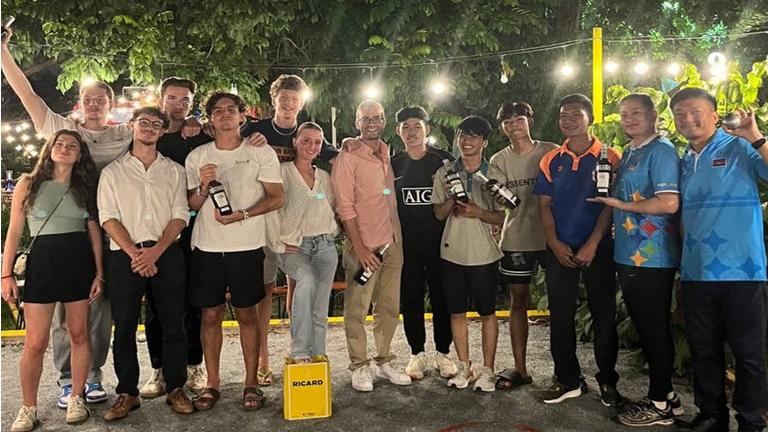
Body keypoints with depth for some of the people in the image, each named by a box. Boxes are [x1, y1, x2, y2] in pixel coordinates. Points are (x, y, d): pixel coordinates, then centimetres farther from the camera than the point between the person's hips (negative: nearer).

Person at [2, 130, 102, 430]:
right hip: (43, 260, -2)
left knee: (79, 333, 7)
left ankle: (76, 398, 23)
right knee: (35, 342, -1)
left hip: (80, 261, 2)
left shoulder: (85, 188, 9)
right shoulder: (28, 185, 3)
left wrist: (99, 273, 2)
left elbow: (94, 232, 8)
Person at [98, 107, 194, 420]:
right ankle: (127, 392, 16)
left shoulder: (174, 171, 11)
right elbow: (108, 218, 1)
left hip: (167, 254, 1)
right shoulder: (113, 172, 9)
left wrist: (156, 251, -11)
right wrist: (135, 253, -11)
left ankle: (175, 388, 14)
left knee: (173, 324, 3)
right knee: (124, 327, 3)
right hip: (125, 256, 0)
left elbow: (180, 216, 3)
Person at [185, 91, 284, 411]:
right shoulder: (197, 156, 9)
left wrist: (241, 214, -15)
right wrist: (204, 187, -12)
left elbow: (276, 198, -3)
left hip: (246, 246, -2)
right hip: (206, 246, 2)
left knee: (247, 313, 4)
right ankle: (212, 383, 18)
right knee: (210, 314, 6)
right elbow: (191, 205, 8)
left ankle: (251, 383, 15)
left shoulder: (261, 153, 2)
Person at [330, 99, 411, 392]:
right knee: (357, 308, 0)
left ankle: (384, 362, 24)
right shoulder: (348, 157, -6)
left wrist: (397, 235, 11)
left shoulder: (388, 154, 13)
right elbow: (345, 207, -10)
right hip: (363, 245, -6)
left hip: (392, 243, 6)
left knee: (389, 307, 12)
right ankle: (359, 367, 13)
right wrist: (360, 247, -14)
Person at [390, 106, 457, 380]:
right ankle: (417, 354, 19)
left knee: (441, 298, 5)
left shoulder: (444, 161, 1)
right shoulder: (393, 165, 7)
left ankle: (442, 353, 19)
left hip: (439, 241, -1)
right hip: (406, 244, 2)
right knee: (411, 300, 6)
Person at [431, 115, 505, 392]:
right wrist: (452, 200, -13)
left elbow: (503, 216, -2)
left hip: (483, 254, -2)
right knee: (456, 312, 10)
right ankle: (464, 367, 24)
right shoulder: (445, 173, 4)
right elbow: (439, 213, 7)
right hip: (452, 252, 3)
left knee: (487, 312, 6)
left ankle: (487, 369, 19)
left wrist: (478, 212, -18)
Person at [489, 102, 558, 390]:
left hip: (551, 236, -2)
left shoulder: (551, 152, 1)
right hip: (516, 239, 2)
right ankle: (520, 369, 17)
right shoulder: (499, 161, 6)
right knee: (518, 301, 7)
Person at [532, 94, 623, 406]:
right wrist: (555, 244, -7)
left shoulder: (608, 157, -1)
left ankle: (608, 382, 19)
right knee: (560, 316, 7)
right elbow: (544, 205, 6)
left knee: (604, 315, 5)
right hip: (559, 249, 3)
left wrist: (592, 245, -13)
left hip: (598, 249, -3)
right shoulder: (551, 161, 8)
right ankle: (567, 380, 20)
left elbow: (611, 204, -6)